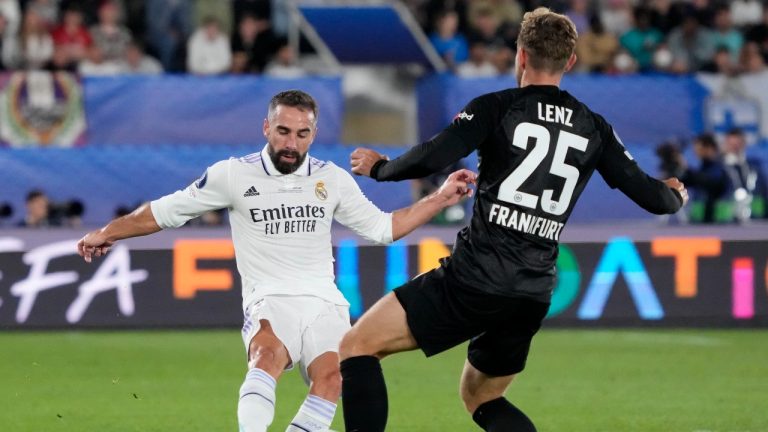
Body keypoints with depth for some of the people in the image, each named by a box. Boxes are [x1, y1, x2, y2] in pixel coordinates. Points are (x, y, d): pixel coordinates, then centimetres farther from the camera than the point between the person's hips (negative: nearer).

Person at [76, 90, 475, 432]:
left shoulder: (333, 179, 12)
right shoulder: (234, 175, 4)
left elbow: (381, 227, 20)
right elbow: (167, 211, 13)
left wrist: (440, 199, 13)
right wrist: (106, 233, 15)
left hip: (323, 303, 3)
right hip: (269, 300, -2)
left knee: (331, 376, -29)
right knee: (269, 355, -37)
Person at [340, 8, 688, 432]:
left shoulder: (496, 108, -2)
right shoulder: (593, 128, 11)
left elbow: (430, 159, -14)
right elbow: (650, 196, 14)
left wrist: (379, 167, 6)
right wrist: (675, 195, 38)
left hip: (475, 279, -6)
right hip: (533, 297, 6)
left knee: (357, 344, 1)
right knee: (481, 397, 26)